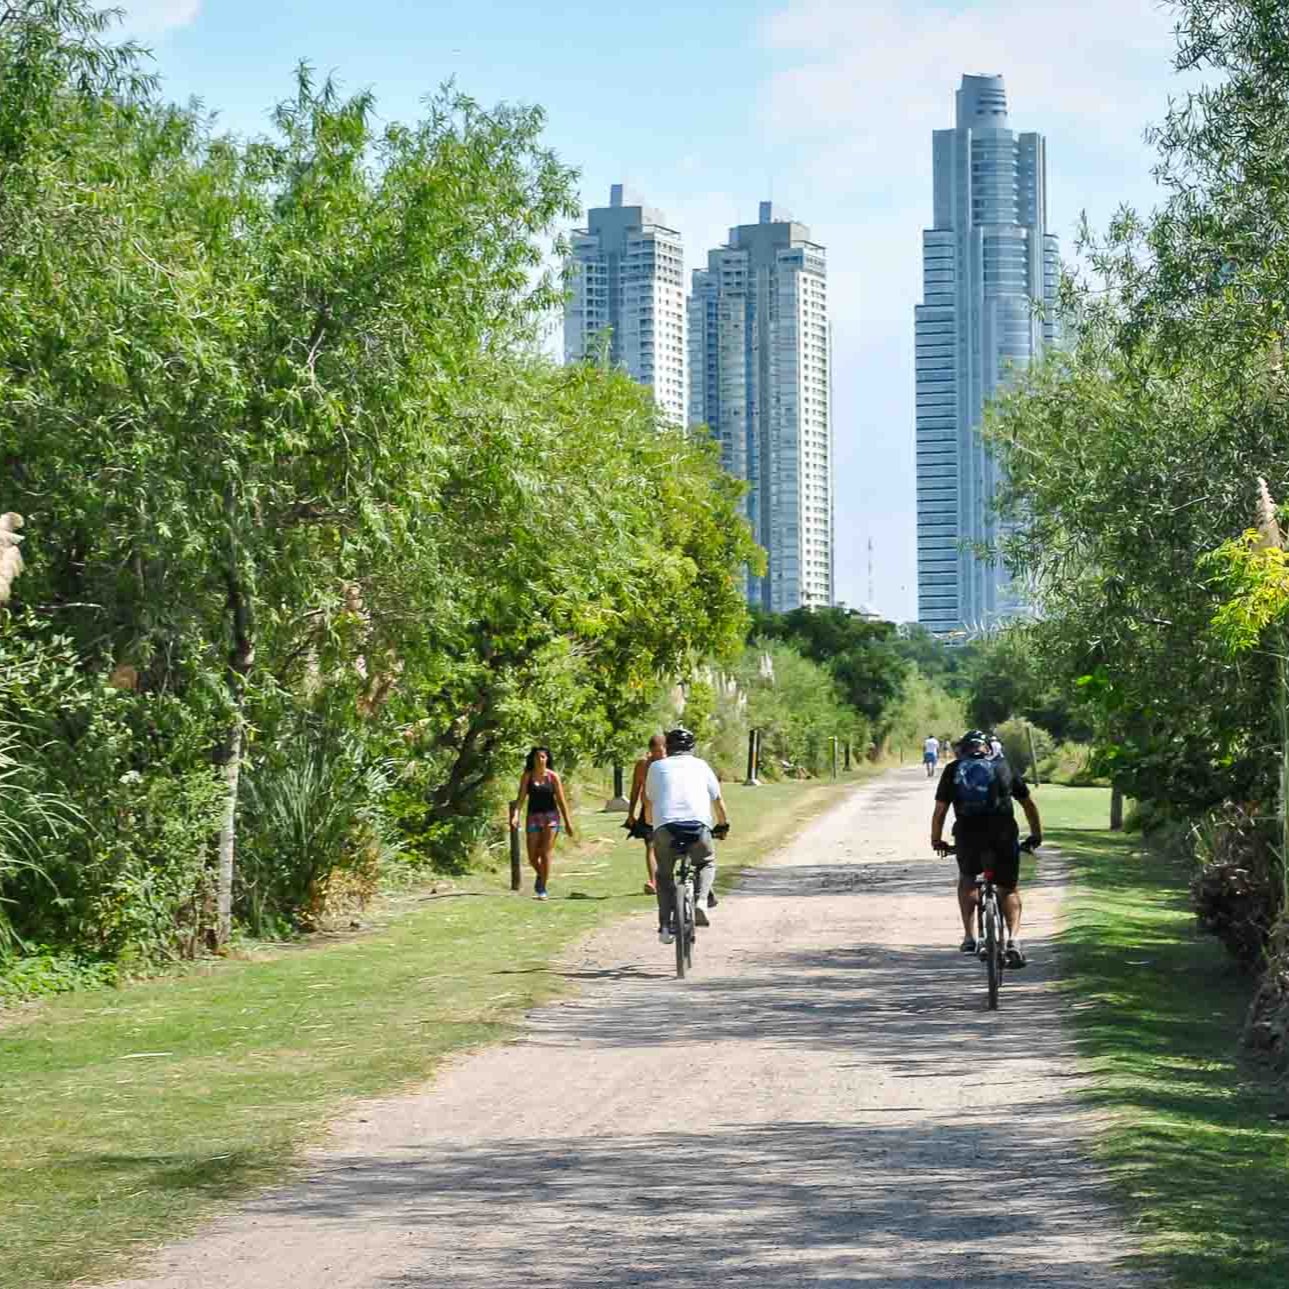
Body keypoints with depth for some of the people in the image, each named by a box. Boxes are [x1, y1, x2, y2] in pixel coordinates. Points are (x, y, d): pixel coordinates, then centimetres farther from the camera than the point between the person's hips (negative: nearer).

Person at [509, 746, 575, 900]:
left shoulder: (553, 776, -1)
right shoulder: (527, 776, 1)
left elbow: (561, 800, 2)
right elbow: (520, 797, -5)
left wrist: (567, 822, 1)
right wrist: (515, 815, -20)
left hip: (551, 816, -2)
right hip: (533, 817, 2)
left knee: (546, 854, -10)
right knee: (532, 857, 3)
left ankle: (542, 889, -3)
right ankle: (540, 875, 36)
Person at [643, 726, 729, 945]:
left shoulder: (657, 767, 23)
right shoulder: (700, 765, 23)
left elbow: (649, 802, 29)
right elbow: (717, 800, 31)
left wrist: (651, 824, 48)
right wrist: (723, 825, 47)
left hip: (665, 826, 0)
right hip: (698, 825, 0)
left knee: (664, 874, 20)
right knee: (706, 864, 26)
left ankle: (665, 925, 8)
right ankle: (700, 901, -1)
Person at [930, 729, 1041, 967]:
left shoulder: (953, 770, 15)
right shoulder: (1003, 767, 18)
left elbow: (940, 811, 14)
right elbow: (1029, 804, 24)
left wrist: (936, 840, 28)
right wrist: (1036, 835, 36)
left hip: (968, 837, 0)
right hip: (1003, 836, 0)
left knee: (967, 879, 28)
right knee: (1010, 889, 17)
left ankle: (969, 938, 16)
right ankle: (1013, 940, -4)